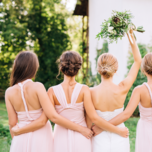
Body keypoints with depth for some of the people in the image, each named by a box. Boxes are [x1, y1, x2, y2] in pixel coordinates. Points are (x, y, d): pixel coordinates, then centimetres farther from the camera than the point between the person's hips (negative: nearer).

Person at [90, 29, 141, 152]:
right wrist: (131, 36, -2)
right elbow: (138, 61, -5)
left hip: (100, 142, 0)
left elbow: (89, 122, -9)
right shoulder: (122, 89, -17)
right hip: (120, 141, 1)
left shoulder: (91, 93, -18)